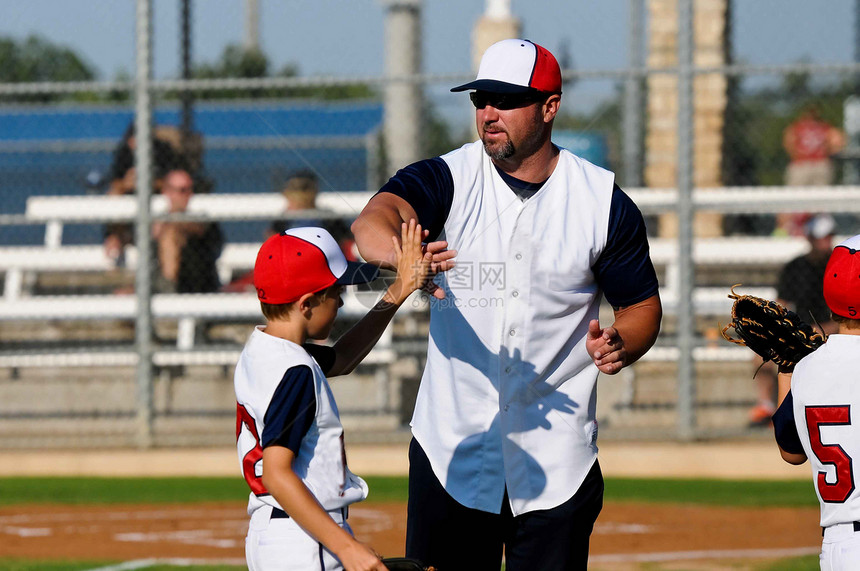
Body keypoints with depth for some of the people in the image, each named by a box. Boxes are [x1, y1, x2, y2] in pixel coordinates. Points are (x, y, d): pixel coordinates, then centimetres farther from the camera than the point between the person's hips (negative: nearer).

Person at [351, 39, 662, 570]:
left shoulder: (604, 202, -1)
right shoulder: (446, 178, -3)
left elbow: (643, 306, 8)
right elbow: (376, 216, -23)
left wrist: (620, 346, -16)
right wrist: (401, 257, -47)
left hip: (558, 462, 0)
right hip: (452, 454, 0)